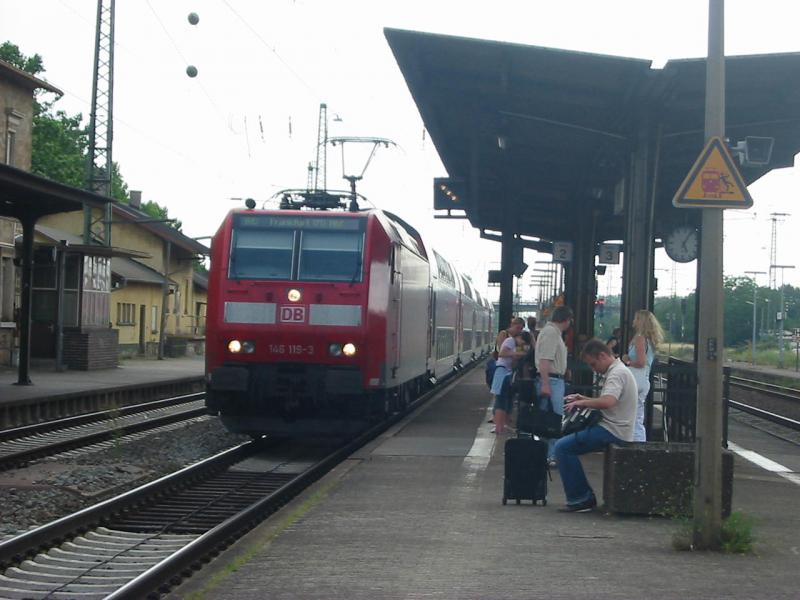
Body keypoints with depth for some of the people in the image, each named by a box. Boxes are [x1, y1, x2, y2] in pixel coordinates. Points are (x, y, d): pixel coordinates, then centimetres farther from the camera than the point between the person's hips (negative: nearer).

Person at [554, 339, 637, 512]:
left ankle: (579, 499, -10)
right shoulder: (616, 371, 18)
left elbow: (608, 402, -33)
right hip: (615, 431, 11)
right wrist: (584, 399, 13)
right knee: (567, 444, 18)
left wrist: (582, 402, -19)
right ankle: (585, 497, 14)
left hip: (613, 432, -11)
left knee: (562, 447, -14)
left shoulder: (617, 373, -16)